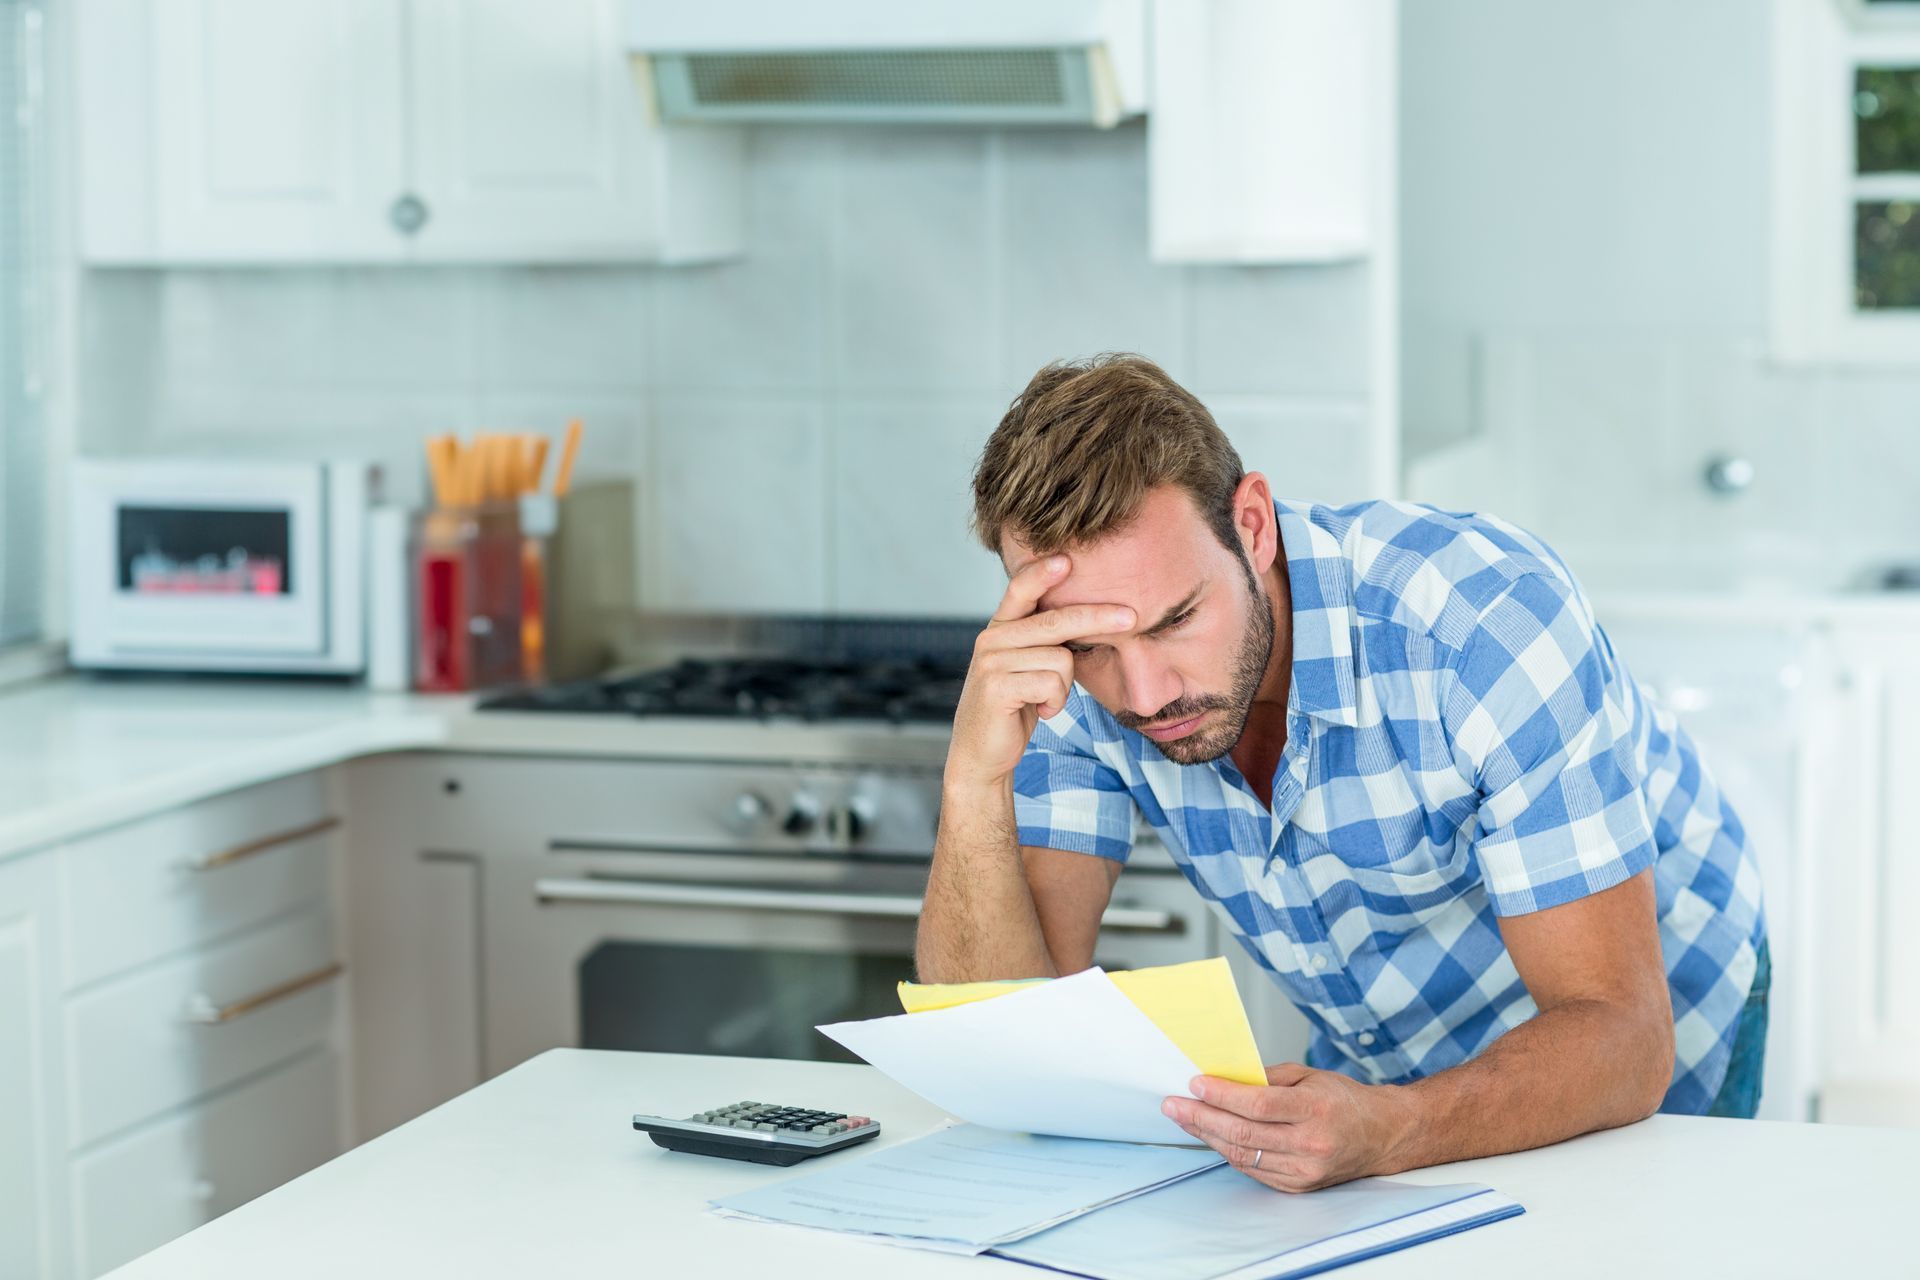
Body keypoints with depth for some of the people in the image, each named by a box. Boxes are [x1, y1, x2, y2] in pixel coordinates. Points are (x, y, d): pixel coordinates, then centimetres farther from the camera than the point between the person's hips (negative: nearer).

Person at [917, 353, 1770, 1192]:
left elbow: (1619, 1039, -31)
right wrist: (975, 778, -36)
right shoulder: (1064, 677, -17)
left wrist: (1383, 1132, -50)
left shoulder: (1486, 614, -30)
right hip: (1386, 1079, 3)